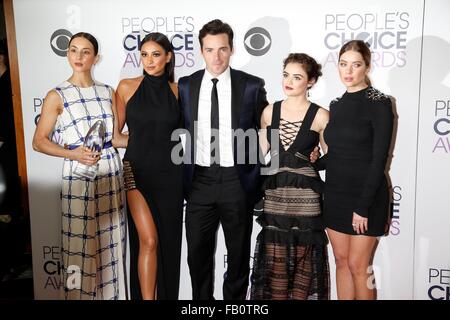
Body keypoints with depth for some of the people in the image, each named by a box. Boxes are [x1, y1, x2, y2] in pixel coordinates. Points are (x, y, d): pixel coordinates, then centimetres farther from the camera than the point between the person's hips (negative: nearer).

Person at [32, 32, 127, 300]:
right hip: (78, 177, -3)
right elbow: (39, 141, -1)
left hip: (111, 174, 4)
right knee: (81, 246, 1)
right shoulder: (57, 96, -2)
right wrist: (72, 154, -15)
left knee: (111, 244, 9)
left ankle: (112, 294, 25)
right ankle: (82, 294, 20)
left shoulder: (108, 92, 8)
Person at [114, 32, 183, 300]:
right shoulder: (127, 87, 1)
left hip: (169, 174, 2)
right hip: (137, 171, -2)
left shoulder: (177, 91, 4)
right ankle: (146, 296, 6)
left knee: (169, 240, 8)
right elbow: (115, 133, 7)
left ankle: (167, 295, 25)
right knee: (148, 240, -8)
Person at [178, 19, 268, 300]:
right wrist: (184, 176, 6)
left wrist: (260, 179, 1)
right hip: (200, 180, 2)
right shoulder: (185, 86, 3)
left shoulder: (252, 86, -4)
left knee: (239, 254, 13)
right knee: (198, 254, 10)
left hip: (237, 180, -1)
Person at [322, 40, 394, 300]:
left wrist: (363, 207, -17)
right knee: (342, 261, 13)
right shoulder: (337, 105, 9)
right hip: (336, 194, 6)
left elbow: (379, 159, -15)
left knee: (358, 265, 2)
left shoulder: (378, 103, -10)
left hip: (366, 195, -6)